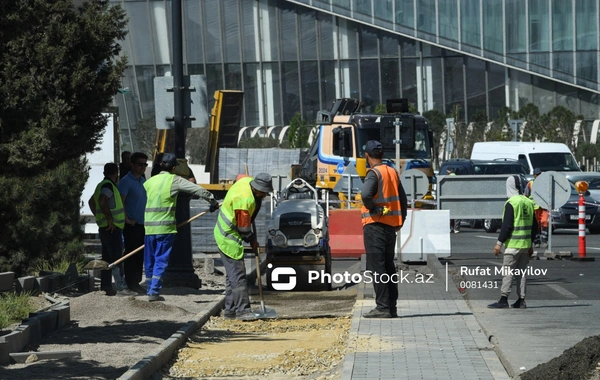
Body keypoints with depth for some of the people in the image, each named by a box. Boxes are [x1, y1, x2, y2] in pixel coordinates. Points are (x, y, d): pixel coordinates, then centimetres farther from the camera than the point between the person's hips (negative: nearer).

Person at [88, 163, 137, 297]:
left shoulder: (102, 185, 18)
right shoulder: (108, 185, -13)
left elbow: (91, 202, 29)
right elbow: (102, 201, -29)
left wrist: (99, 216, 23)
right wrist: (110, 218, -23)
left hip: (105, 227, 10)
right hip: (112, 227, -10)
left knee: (107, 258, 12)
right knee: (116, 258, -11)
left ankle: (106, 287, 14)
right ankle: (121, 287, -13)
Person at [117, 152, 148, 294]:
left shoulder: (143, 181, 15)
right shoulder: (126, 181, -10)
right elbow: (120, 202, -15)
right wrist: (127, 220, -16)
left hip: (143, 223, 8)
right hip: (132, 224, -8)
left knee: (140, 255, 11)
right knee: (131, 254, -3)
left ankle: (136, 282, 18)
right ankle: (131, 283, 1)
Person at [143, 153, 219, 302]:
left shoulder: (149, 182, 11)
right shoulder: (174, 180, -3)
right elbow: (197, 190, -6)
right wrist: (212, 201, 4)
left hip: (149, 227, 4)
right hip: (165, 227, -4)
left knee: (149, 261, 13)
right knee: (161, 260, -1)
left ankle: (150, 290, 18)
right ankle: (154, 292, -7)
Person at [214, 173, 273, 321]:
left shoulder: (247, 181, -4)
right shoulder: (245, 200, -30)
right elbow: (244, 227, -20)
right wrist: (252, 240, -1)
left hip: (224, 234, 10)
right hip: (229, 238, -10)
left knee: (232, 274, 13)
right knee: (238, 274, -11)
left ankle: (230, 310, 17)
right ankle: (242, 310, -13)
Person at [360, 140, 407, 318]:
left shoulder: (374, 173, -11)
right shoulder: (393, 172, 12)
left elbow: (366, 194, -30)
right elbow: (403, 199, 15)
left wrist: (372, 208, -13)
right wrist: (401, 220, 18)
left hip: (375, 224, -8)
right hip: (391, 224, 8)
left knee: (376, 266, -7)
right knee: (388, 266, 12)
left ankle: (383, 307, -12)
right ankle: (391, 307, 13)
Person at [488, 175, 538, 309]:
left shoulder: (511, 203, -12)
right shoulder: (529, 202, 10)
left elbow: (507, 225, -17)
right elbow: (534, 226, 14)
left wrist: (499, 243, -12)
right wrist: (531, 244, 21)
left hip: (512, 245, -7)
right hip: (526, 244, 7)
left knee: (507, 272, -4)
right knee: (521, 273, 11)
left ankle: (504, 299, -7)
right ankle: (521, 300, 10)